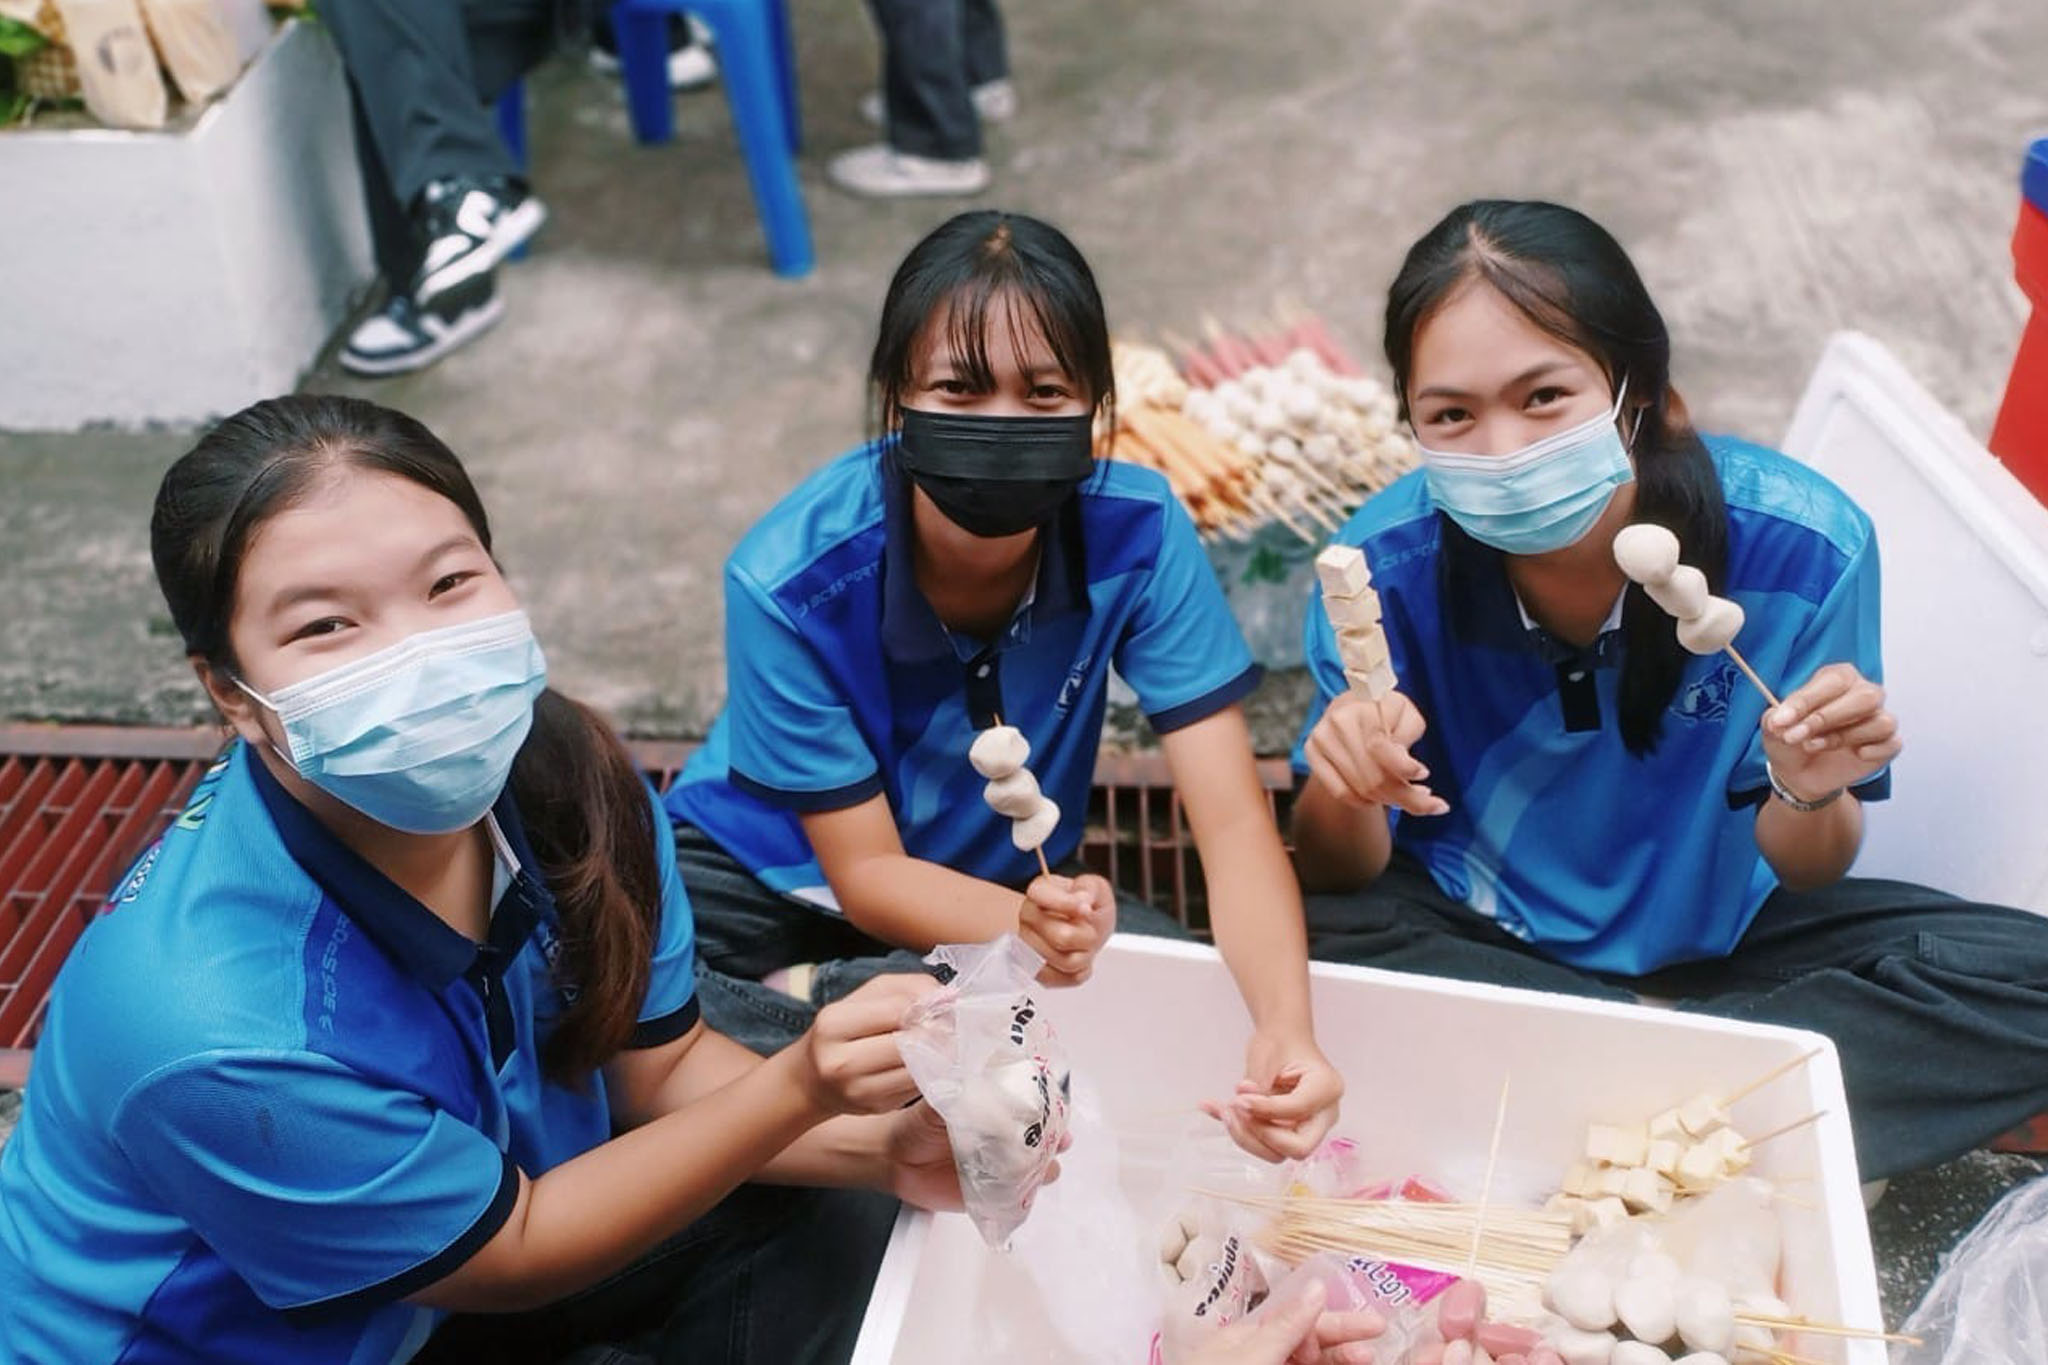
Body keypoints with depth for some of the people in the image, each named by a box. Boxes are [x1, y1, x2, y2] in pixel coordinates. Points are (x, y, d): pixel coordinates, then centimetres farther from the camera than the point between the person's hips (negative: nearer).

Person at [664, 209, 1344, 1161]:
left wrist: (1286, 1029, -41)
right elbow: (866, 870, -19)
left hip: (1002, 884, 4)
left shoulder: (1139, 537, -23)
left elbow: (1232, 819, -23)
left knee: (1180, 998, -24)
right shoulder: (790, 582, -28)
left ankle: (810, 1001, -11)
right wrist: (1026, 928, -40)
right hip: (766, 881, -3)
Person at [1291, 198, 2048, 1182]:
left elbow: (1804, 875, -9)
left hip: (1717, 937, 1)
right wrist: (1345, 791, -35)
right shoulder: (1384, 569, -21)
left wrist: (1807, 796, -32)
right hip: (1475, 934, 0)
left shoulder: (1803, 545, -21)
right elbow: (1341, 880, -12)